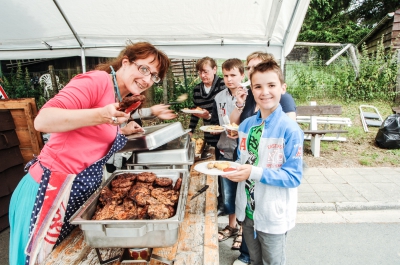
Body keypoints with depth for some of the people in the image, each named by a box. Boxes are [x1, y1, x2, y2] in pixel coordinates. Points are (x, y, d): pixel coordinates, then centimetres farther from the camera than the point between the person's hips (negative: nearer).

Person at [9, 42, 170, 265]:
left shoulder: (119, 100, 10)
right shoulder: (96, 81, -16)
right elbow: (43, 120, -25)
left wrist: (123, 131, 9)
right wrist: (99, 116, -37)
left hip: (82, 189, 8)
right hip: (52, 188, -8)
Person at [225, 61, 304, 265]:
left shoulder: (290, 129, -19)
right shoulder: (246, 125, -1)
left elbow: (294, 176, -18)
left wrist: (256, 173, -29)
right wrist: (235, 169, -11)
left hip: (273, 213, -5)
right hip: (247, 208, 5)